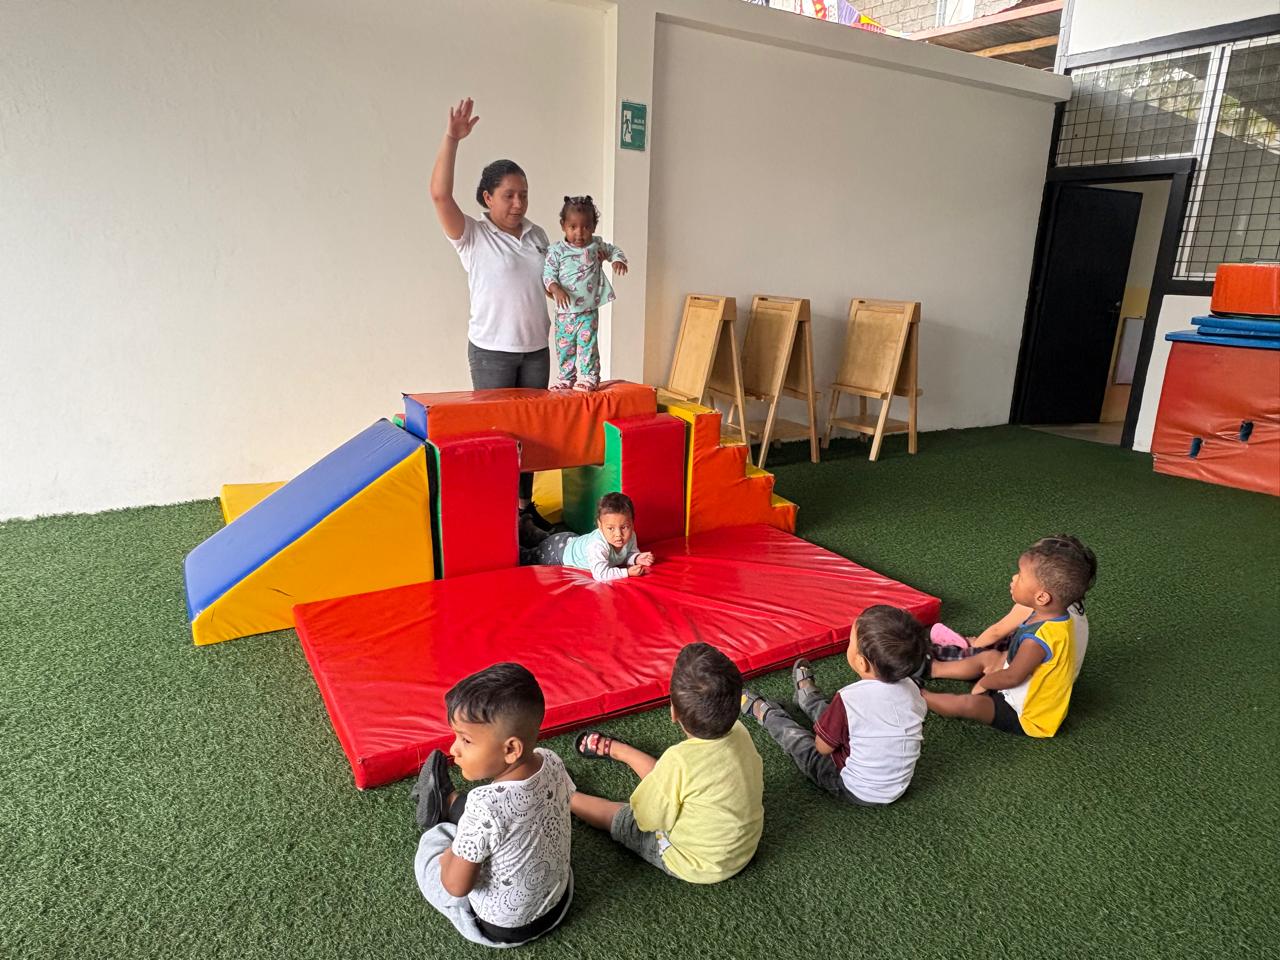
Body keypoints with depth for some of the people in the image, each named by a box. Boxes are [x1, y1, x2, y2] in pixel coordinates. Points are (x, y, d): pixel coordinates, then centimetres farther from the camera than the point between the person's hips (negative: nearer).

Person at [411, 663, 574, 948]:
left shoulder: (487, 806, -38)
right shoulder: (552, 763, -20)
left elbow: (456, 885, -26)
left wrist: (452, 852, -6)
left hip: (500, 929, -5)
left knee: (432, 841, 14)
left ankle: (444, 805, 40)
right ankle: (447, 801, 45)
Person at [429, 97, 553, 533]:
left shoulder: (538, 235, 8)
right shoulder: (472, 235, -9)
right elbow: (440, 195, -25)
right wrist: (451, 139, -32)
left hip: (536, 348, 5)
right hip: (492, 351, -5)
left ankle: (525, 504, 25)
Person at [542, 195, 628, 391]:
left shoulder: (597, 245, 1)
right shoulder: (557, 250, -5)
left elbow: (614, 250, 17)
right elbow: (548, 274, -6)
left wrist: (619, 261, -5)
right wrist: (556, 289, -24)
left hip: (589, 311, 0)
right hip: (565, 311, 0)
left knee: (587, 344, -2)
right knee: (564, 346, 9)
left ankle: (589, 377, 11)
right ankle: (566, 377, 24)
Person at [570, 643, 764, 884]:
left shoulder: (680, 760, -37)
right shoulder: (740, 733, -19)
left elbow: (648, 818, -23)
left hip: (700, 866, -6)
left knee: (612, 813, 13)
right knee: (659, 774, 24)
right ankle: (612, 748, 50)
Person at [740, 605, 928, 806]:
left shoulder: (848, 699, -32)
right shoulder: (912, 689, -16)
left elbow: (823, 747, -17)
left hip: (856, 792, -5)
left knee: (793, 735, 16)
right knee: (828, 712, 25)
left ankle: (762, 711, 46)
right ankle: (807, 697, 57)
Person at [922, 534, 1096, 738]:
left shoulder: (1039, 638, -38)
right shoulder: (1070, 612, -12)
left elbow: (1011, 677, -24)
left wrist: (983, 683, -4)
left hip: (1024, 716, -10)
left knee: (969, 704, -25)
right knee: (989, 657, 22)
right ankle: (933, 669, 38)